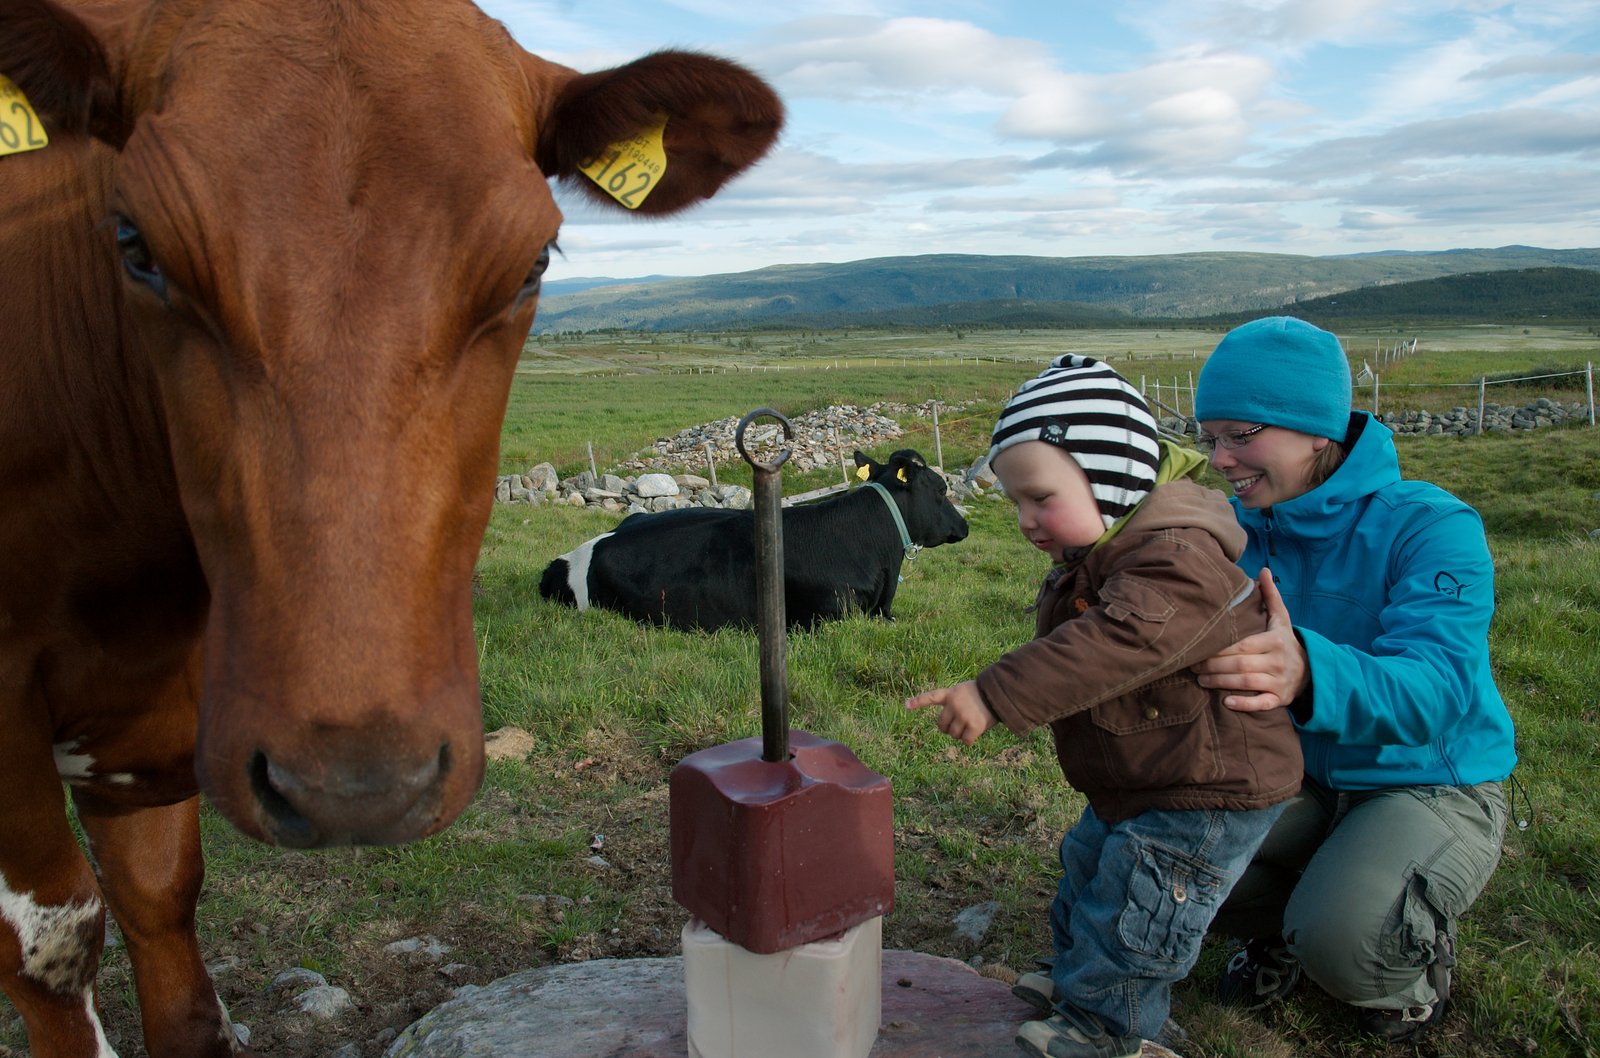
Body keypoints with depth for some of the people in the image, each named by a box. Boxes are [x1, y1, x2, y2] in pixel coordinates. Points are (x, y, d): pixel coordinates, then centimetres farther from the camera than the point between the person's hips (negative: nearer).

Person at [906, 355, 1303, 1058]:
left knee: (1130, 905, 1)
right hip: (1135, 787, 10)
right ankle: (1078, 972, 46)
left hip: (1207, 795, -10)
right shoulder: (1101, 554, 4)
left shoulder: (1180, 554, -30)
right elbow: (1071, 647, 17)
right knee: (1088, 865, 24)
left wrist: (995, 697, -44)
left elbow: (1113, 645, -42)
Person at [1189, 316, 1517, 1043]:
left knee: (1340, 942, -31)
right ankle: (1279, 927, 19)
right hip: (1301, 776, 5)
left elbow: (1435, 688, -39)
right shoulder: (1240, 528, -6)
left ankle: (1416, 959, 8)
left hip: (1431, 786, -5)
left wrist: (1307, 674, -61)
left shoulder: (1430, 529, -23)